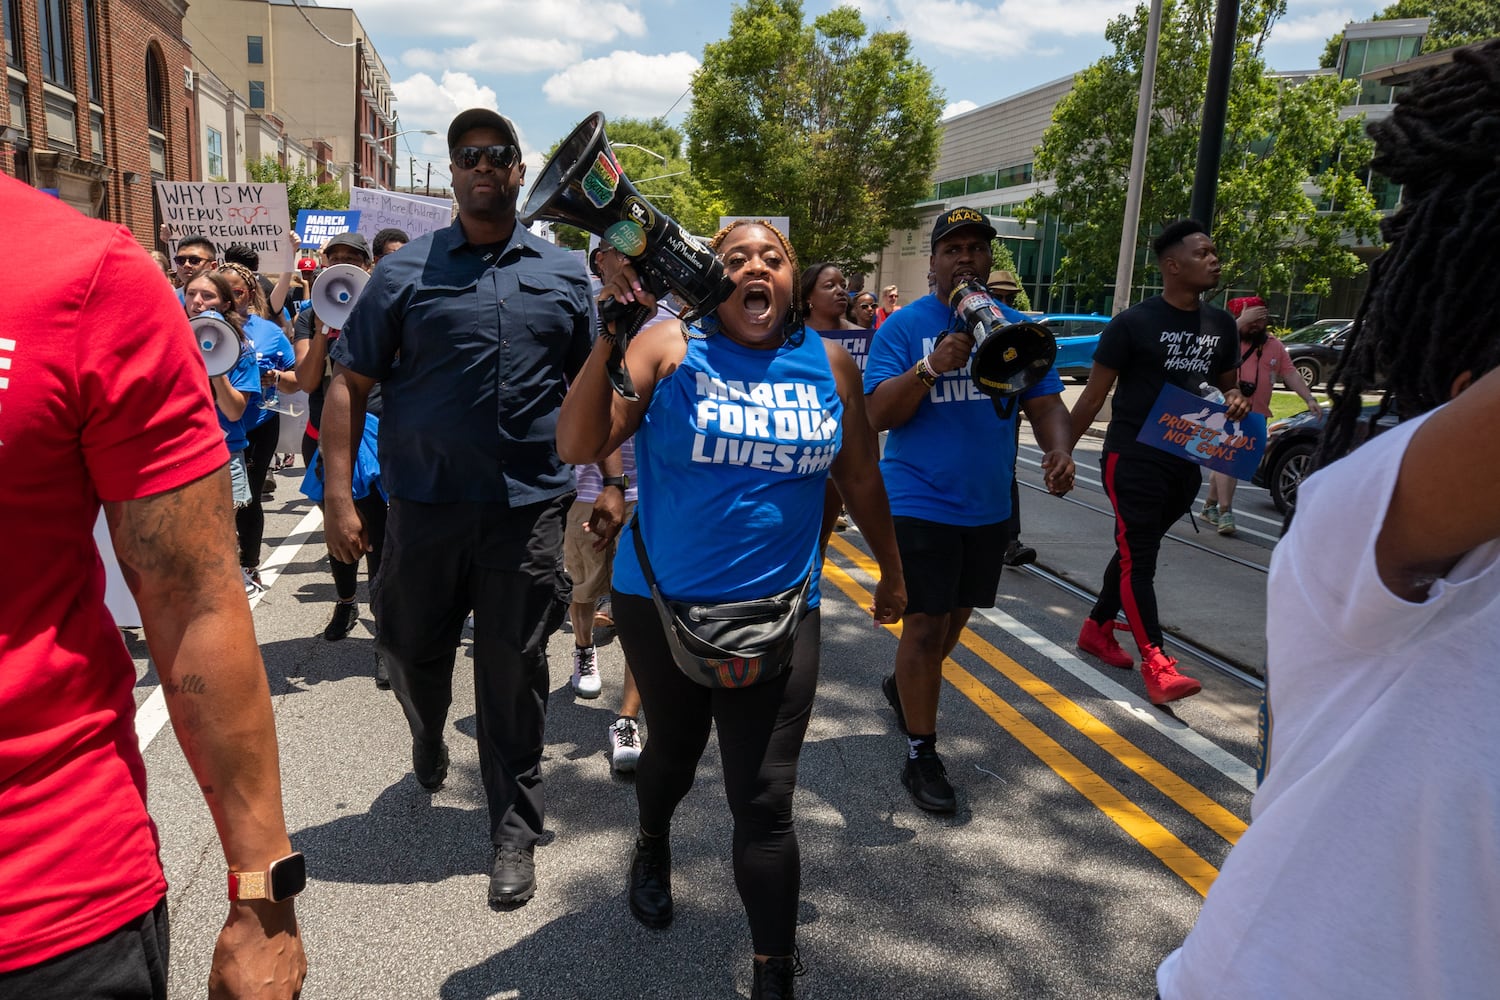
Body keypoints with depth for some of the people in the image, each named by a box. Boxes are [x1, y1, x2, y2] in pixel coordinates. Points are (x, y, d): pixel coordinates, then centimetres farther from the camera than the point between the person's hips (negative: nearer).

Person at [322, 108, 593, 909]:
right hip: (425, 505, 1)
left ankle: (513, 832, 21)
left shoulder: (564, 274, 8)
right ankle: (428, 751, 48)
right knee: (410, 651, 15)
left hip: (529, 510, 0)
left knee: (514, 672, 6)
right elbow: (349, 384, 1)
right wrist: (339, 495, -7)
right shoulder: (407, 270, 4)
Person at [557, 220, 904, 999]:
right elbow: (577, 447, -17)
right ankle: (653, 845, 58)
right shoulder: (669, 348, -8)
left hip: (778, 610, 1)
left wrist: (891, 570, 21)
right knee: (675, 748, 23)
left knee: (765, 801, -1)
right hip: (661, 601, 0)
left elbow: (859, 476, 13)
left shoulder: (829, 364, 1)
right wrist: (610, 338, -26)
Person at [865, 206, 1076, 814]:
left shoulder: (1016, 327, 4)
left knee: (956, 615, 20)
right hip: (921, 503, -5)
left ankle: (904, 685, 47)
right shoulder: (904, 326, -7)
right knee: (926, 623, -5)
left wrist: (1059, 448, -17)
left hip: (989, 503, 5)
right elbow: (877, 415, -14)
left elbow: (1045, 402, 4)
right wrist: (932, 367, -28)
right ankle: (921, 757, 9)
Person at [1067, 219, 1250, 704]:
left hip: (1185, 462, 7)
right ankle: (1156, 665, -9)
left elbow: (1228, 384, 22)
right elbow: (1093, 396, -8)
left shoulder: (1221, 325, 9)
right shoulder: (1133, 324, -10)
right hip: (1132, 459, -6)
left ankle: (1096, 628, 32)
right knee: (1138, 557, -8)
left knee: (1135, 552, 16)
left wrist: (1238, 401, -2)